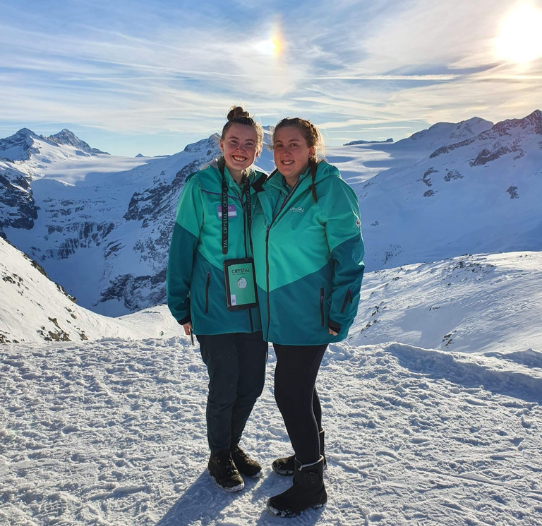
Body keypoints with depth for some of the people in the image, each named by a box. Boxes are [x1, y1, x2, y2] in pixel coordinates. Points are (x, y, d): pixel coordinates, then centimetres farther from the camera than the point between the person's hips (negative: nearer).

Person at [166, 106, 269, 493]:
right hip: (214, 310, -4)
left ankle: (233, 444, 39)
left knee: (252, 385, 12)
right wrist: (180, 306, -5)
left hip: (255, 308, 4)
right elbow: (182, 248, -6)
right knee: (224, 388, 5)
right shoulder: (201, 186, -9)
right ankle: (219, 456, 32)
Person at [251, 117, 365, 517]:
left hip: (309, 313, -7)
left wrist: (340, 315, -16)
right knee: (299, 386, 19)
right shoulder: (269, 190, 7)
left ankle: (311, 485, 16)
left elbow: (349, 255, -13)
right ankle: (312, 454, 41)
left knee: (291, 391, -3)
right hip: (277, 311, 7)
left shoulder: (329, 190, -12)